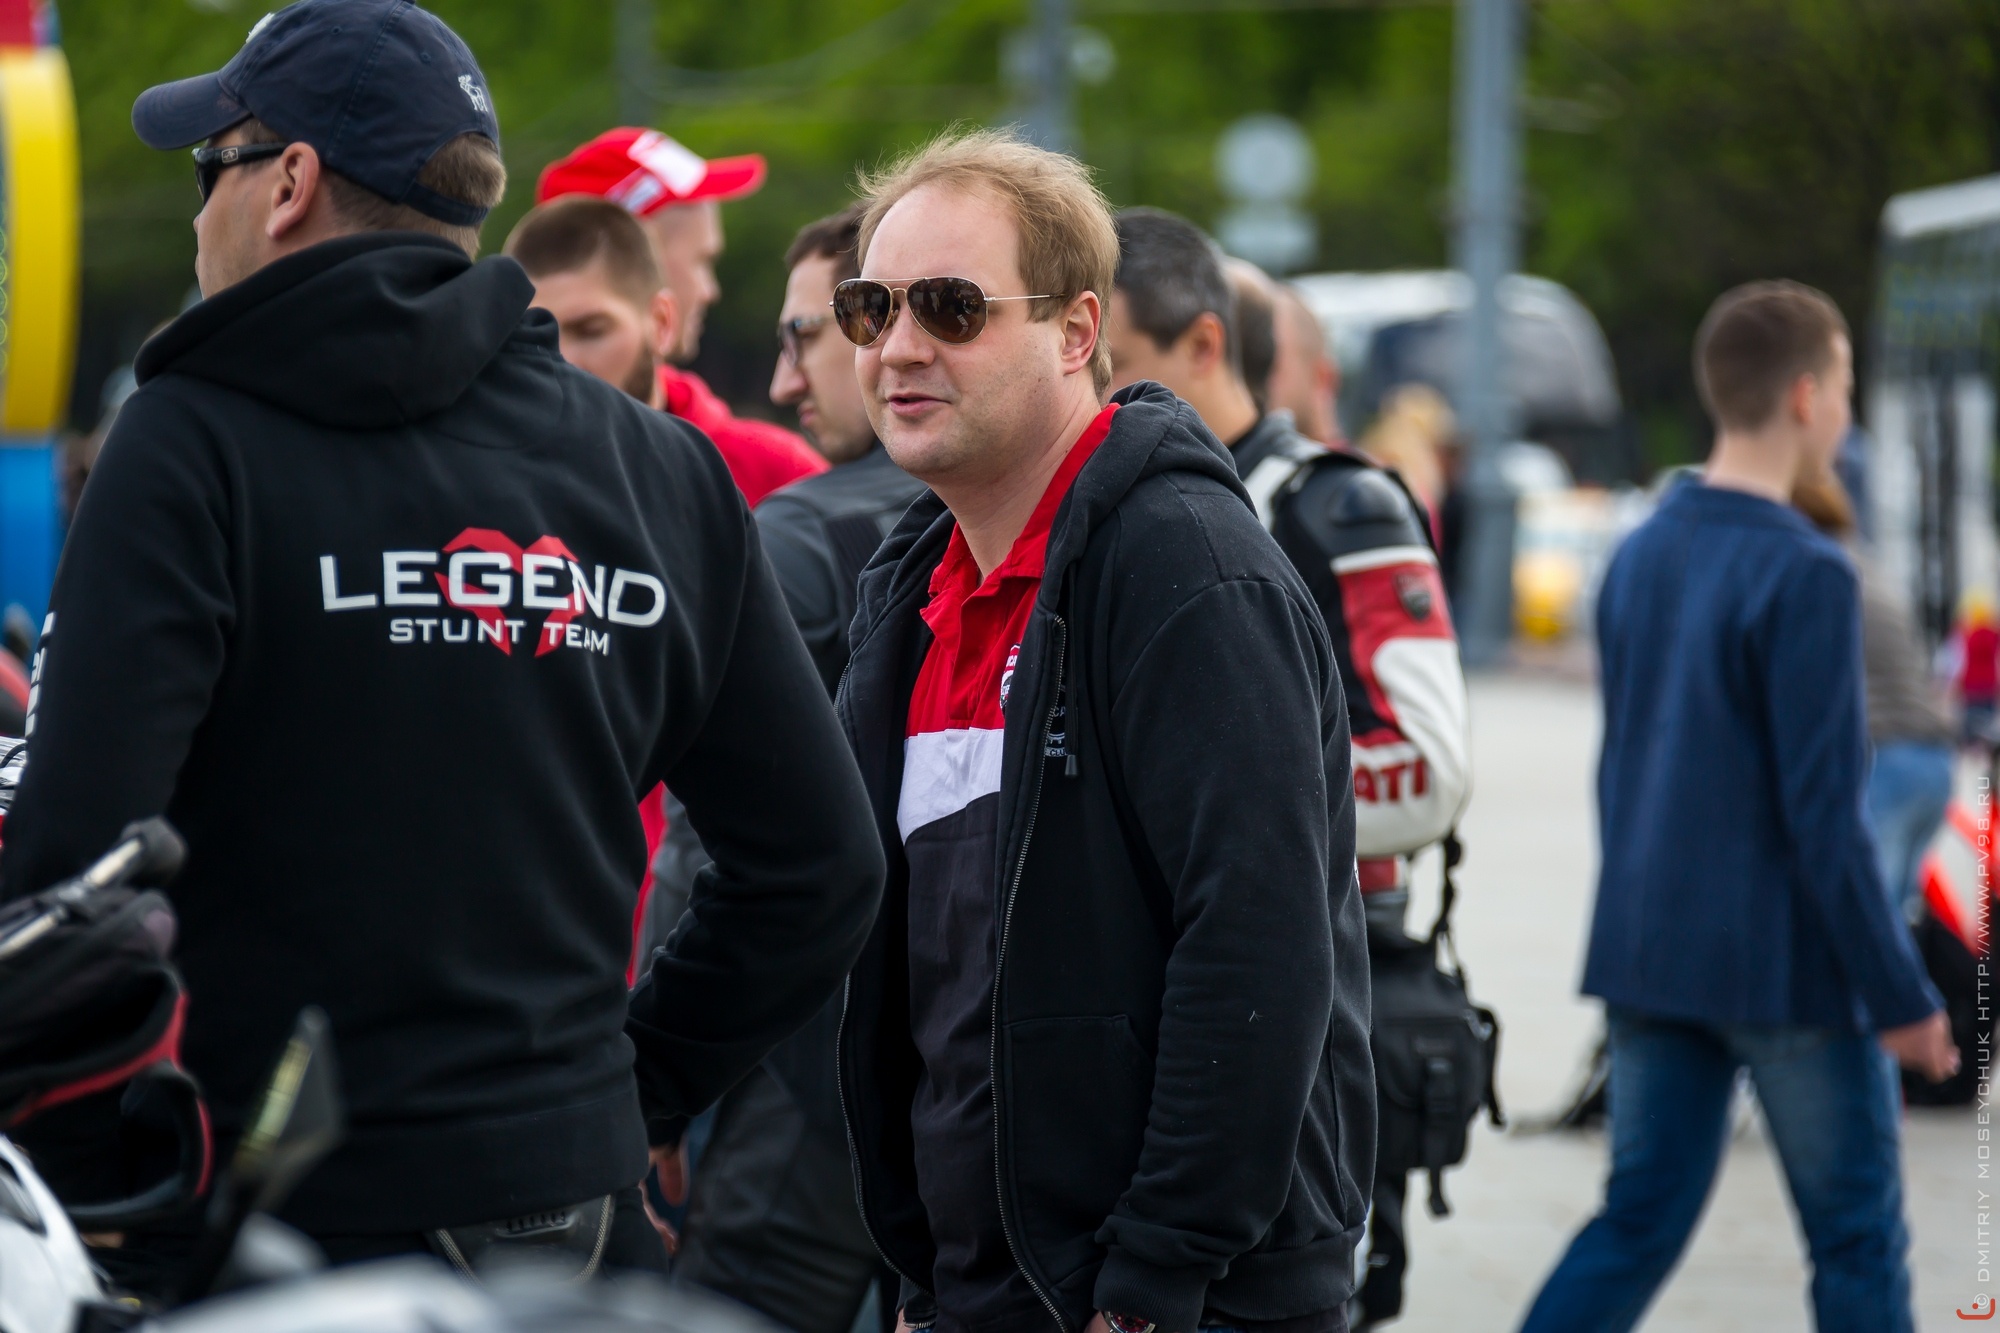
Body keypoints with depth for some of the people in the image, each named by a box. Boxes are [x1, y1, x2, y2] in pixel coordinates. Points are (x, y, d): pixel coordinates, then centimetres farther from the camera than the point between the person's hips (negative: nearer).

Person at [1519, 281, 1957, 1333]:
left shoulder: (1640, 557, 8)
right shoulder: (1804, 575, -15)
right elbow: (1822, 812, -17)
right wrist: (1902, 999, -11)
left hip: (1647, 958, 7)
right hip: (1788, 969, -7)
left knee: (1638, 1225, 9)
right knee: (1857, 1241, 6)